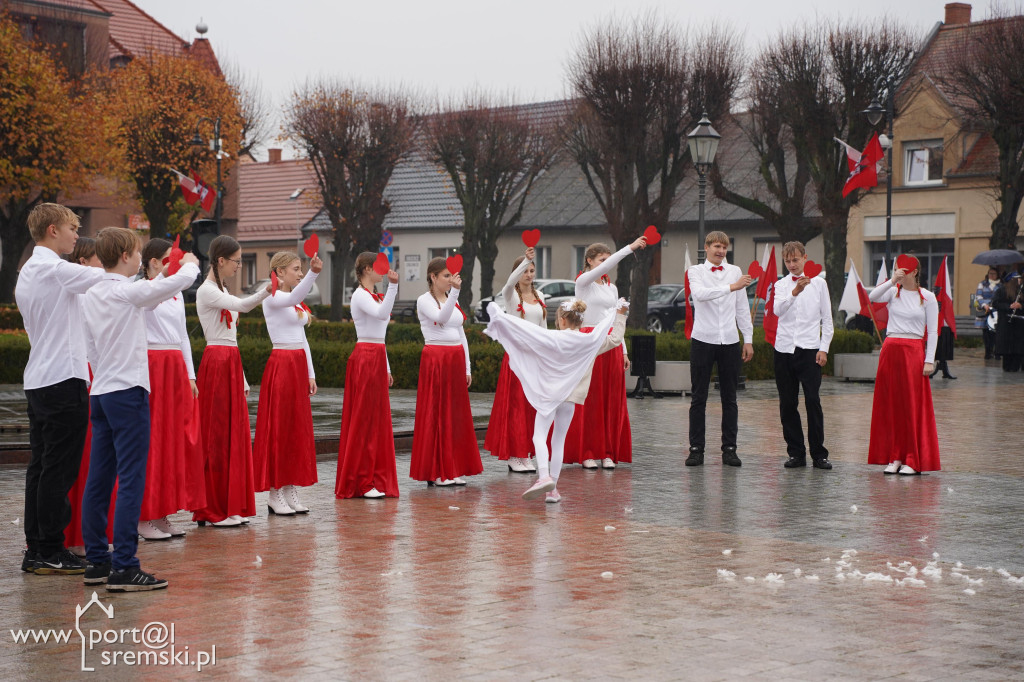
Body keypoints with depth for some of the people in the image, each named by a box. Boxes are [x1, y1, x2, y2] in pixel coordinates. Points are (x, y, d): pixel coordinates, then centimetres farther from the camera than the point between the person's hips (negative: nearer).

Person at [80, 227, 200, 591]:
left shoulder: (92, 295, 11)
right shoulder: (129, 292, -11)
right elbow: (181, 280, -14)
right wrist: (190, 263, 8)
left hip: (100, 392, 8)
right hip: (128, 391, -8)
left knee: (98, 480, 10)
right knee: (131, 481, -8)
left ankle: (97, 561, 15)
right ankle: (124, 568, -11)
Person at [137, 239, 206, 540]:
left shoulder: (176, 293, 17)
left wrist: (190, 374, 16)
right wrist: (164, 273, -29)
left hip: (176, 368, 8)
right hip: (151, 366, -8)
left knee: (177, 441, 6)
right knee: (151, 441, -5)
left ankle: (162, 514, 13)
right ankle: (144, 518, 1)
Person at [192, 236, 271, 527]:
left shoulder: (222, 291, 18)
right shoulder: (206, 291, -10)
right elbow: (242, 305, -30)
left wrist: (242, 380, 19)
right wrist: (266, 291, -46)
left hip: (231, 364, 9)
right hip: (216, 364, -9)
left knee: (234, 435, 9)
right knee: (216, 436, -5)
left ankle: (230, 507, 14)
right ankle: (213, 510, 0)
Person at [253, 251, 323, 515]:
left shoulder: (297, 302, 17)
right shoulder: (272, 298, -9)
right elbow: (293, 298, -32)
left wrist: (310, 373, 15)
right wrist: (313, 273, -46)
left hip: (298, 365, 9)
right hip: (280, 364, -8)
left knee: (297, 428, 8)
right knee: (277, 428, -5)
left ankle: (291, 491, 14)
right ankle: (275, 494, 0)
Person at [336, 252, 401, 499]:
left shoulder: (376, 296, 18)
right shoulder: (360, 295, -10)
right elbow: (382, 314, -30)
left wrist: (387, 368, 21)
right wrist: (392, 286, -37)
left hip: (377, 358, 9)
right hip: (365, 358, -9)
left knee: (377, 419, 9)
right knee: (363, 420, -6)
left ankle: (376, 479, 14)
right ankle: (361, 483, -1)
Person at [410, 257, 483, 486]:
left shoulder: (453, 300, 16)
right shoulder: (424, 300, -5)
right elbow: (441, 318, -24)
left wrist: (466, 367, 14)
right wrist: (454, 291, -34)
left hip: (455, 360, 7)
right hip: (435, 359, -7)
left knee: (456, 414, 7)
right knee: (435, 414, -5)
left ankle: (453, 469, 12)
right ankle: (435, 472, -1)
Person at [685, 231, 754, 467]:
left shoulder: (735, 272, 10)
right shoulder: (696, 271, 2)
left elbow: (742, 308, 13)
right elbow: (700, 293, -20)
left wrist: (748, 339, 9)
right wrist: (731, 287, -26)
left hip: (730, 341, 2)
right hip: (703, 340, -2)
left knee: (730, 398, 5)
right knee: (698, 398, 0)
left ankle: (729, 449, 10)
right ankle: (696, 449, 5)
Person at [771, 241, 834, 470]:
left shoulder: (818, 283, 6)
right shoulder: (781, 285, 8)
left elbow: (827, 318, 7)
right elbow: (778, 310, -12)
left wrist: (824, 348, -1)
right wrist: (795, 292, -28)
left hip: (809, 349, -2)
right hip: (784, 349, 2)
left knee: (813, 401, -8)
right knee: (787, 404, 4)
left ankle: (819, 454, -1)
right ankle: (796, 453, 13)